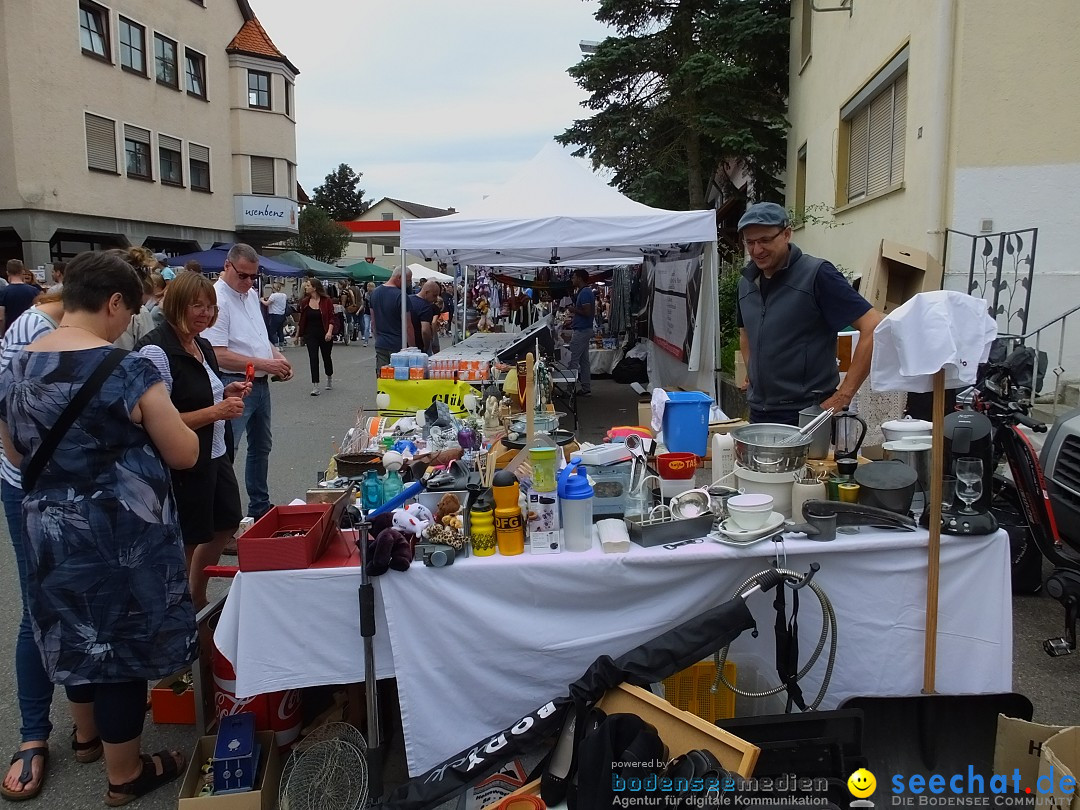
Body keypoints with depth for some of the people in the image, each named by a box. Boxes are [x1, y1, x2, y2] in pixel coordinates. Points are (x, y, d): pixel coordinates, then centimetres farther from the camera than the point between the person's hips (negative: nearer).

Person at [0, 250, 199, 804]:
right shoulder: (128, 371, -21)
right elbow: (184, 454, -14)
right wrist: (143, 426, 5)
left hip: (47, 531, 7)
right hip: (122, 536, -6)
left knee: (78, 631, 25)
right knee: (119, 640, 9)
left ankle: (87, 734, 48)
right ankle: (125, 775, 26)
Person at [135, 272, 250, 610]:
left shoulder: (203, 347, 8)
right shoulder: (157, 351, -20)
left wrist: (227, 394, 3)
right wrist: (215, 411, -25)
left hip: (216, 455, 10)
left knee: (226, 524, 21)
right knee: (184, 545, 5)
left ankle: (197, 601, 41)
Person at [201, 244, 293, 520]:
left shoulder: (252, 295, 11)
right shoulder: (217, 299, -17)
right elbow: (219, 355, -23)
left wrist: (278, 357, 5)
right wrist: (265, 364, -23)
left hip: (261, 384, 10)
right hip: (235, 386, -10)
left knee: (261, 446, 19)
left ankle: (259, 507, 33)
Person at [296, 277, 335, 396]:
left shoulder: (326, 301, -7)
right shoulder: (304, 301, 3)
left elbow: (331, 318, -9)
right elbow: (301, 319, 9)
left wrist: (329, 332, -21)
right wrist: (298, 334, 12)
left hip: (325, 335, -2)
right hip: (310, 335, 2)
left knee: (326, 357, 14)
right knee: (313, 359, -6)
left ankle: (329, 378, 41)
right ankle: (315, 386, -6)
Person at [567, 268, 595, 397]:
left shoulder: (584, 293, -17)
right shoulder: (587, 291, 15)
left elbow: (587, 312, -24)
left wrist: (574, 310, -11)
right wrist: (574, 319, 19)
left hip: (581, 331, -11)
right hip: (585, 329, 11)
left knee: (573, 360, -6)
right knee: (584, 360, 11)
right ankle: (586, 388, 15)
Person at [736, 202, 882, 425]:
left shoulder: (816, 274, -11)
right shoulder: (747, 281, 8)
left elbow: (874, 327, -16)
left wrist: (844, 396, -17)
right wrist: (753, 378, 11)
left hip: (806, 415, -6)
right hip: (758, 413, 6)